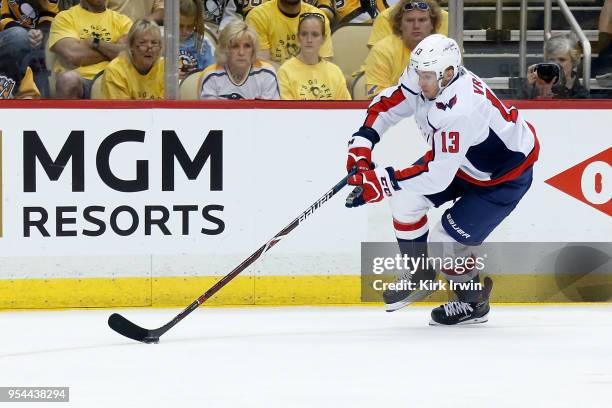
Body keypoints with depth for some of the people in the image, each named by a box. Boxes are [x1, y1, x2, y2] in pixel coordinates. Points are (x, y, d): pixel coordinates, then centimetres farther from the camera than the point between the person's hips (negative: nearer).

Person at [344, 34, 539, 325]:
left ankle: (474, 302, 16)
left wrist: (383, 181, -37)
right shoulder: (424, 79, -17)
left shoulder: (460, 110, -41)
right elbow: (387, 104, 1)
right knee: (404, 197, -1)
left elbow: (438, 176, -39)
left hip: (504, 177, -9)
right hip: (458, 157, 9)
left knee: (445, 242, -11)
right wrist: (363, 141, -12)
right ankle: (421, 276, 19)